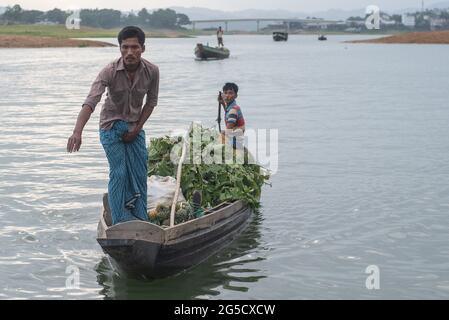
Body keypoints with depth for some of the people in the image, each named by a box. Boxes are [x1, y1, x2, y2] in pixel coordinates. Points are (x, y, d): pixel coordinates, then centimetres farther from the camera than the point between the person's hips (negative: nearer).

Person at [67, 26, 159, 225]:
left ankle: (140, 220, 13)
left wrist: (137, 128, -7)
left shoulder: (151, 71, -13)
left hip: (134, 128, 3)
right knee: (119, 172, -11)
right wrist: (77, 132, -49)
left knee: (139, 174, 2)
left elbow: (151, 102, 2)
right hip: (111, 126, -3)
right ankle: (120, 220, -3)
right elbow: (90, 102, -35)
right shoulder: (110, 71, -24)